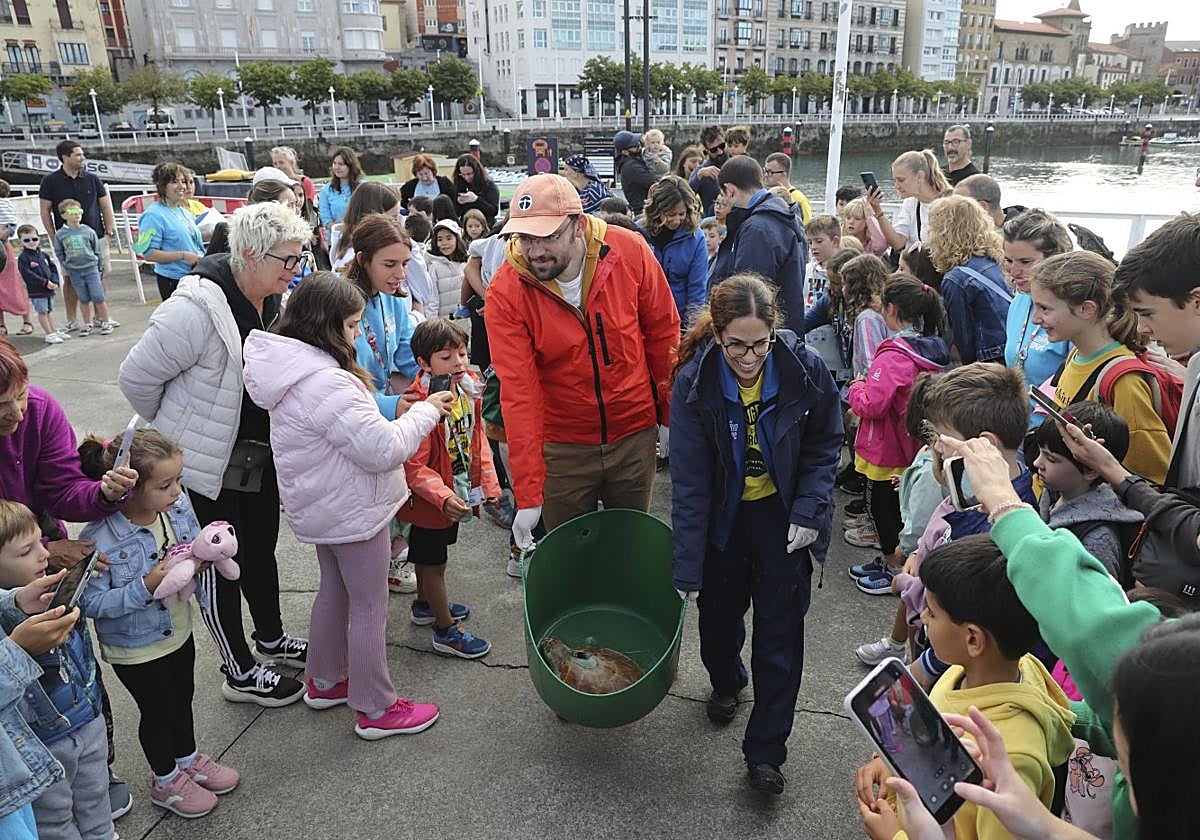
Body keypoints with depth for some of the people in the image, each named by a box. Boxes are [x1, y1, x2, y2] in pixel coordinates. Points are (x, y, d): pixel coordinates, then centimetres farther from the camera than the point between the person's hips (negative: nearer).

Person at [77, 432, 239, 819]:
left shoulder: (178, 505, -15)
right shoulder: (100, 539, -31)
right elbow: (92, 603, -26)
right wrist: (146, 586, -35)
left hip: (178, 629, 6)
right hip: (136, 647, -6)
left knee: (182, 698, 26)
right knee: (158, 709, 16)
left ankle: (188, 760, 53)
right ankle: (166, 781, 43)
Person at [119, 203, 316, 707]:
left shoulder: (272, 301, -2)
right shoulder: (197, 309, -28)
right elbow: (137, 377, -20)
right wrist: (177, 432, -6)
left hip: (260, 453, 7)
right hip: (209, 461, -7)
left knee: (261, 550, 22)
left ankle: (270, 637, 43)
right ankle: (239, 673, 25)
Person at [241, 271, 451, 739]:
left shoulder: (293, 369, 2)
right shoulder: (327, 383, -30)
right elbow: (384, 450, -28)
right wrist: (426, 412, -16)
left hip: (320, 507, 10)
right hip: (352, 512, -10)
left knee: (334, 591, 25)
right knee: (369, 609, 4)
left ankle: (324, 682, 42)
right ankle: (376, 710, 19)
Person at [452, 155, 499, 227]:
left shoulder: (489, 185, 3)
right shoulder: (459, 186, 11)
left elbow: (494, 211, -6)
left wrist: (476, 199, -15)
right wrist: (458, 203, -7)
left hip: (485, 225, -3)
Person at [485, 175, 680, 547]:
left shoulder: (630, 252, -15)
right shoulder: (504, 293, -18)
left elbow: (663, 334, -1)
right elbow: (518, 391, -21)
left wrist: (674, 415, 4)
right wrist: (527, 495, -22)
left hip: (634, 432, 1)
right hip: (561, 445, -1)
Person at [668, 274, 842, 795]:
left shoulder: (804, 369, -20)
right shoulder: (695, 381, -21)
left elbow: (824, 446, -3)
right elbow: (689, 481, -20)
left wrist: (808, 512, -14)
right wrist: (685, 570, -20)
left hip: (783, 515, 0)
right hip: (723, 516, 1)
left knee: (780, 631, 2)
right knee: (718, 613, 17)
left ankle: (766, 751, 18)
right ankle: (726, 683, 51)